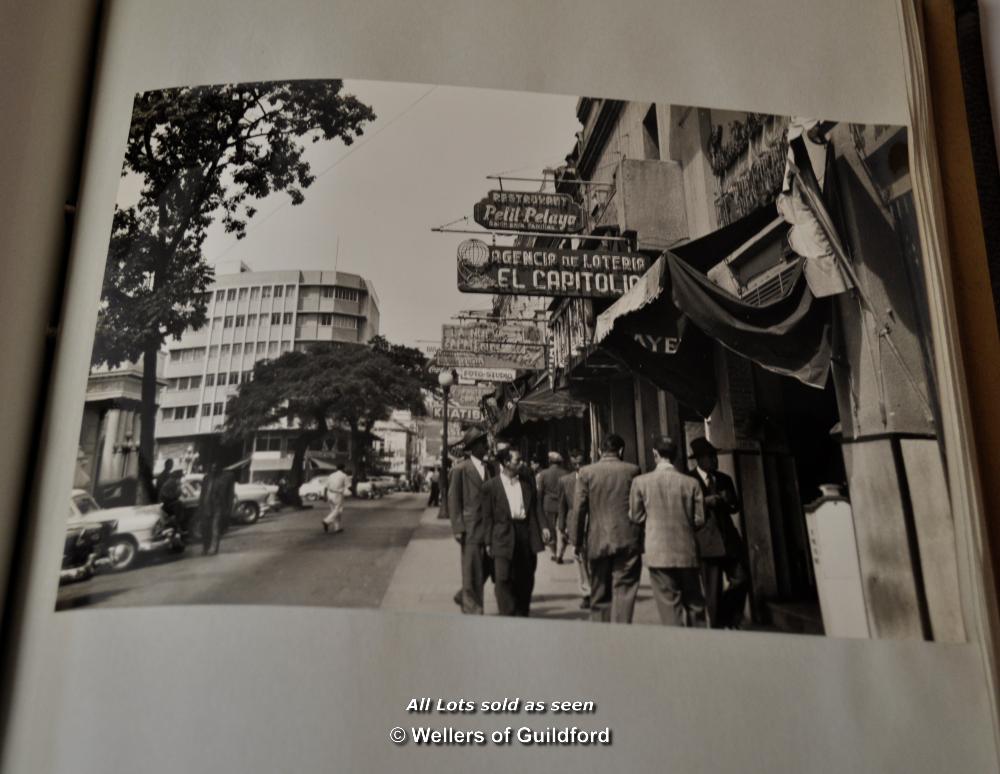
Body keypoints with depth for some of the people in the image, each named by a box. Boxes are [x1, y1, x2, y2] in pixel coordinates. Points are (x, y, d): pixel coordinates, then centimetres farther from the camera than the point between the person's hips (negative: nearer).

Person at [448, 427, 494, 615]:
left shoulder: (490, 467, 9)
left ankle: (463, 597, 34)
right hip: (471, 528, -5)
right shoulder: (460, 470, -6)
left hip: (490, 528, 5)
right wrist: (457, 529, -11)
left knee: (485, 570, 12)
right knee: (472, 573, 2)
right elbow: (453, 500, -6)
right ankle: (472, 610, 15)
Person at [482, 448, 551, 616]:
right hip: (504, 535, -3)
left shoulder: (527, 483, 11)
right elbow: (487, 516, 1)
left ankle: (522, 615, 24)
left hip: (526, 533, 4)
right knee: (503, 578, -8)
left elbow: (536, 507, 10)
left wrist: (544, 526, -5)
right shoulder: (490, 486, 0)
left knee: (525, 580, 10)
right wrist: (488, 542, -2)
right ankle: (508, 615, 1)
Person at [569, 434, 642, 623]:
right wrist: (642, 536, 12)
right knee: (624, 590, 1)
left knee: (600, 593, 13)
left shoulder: (586, 472, -1)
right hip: (627, 540, -1)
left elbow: (579, 509, -2)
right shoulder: (632, 470, -1)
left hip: (598, 541, 1)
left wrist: (577, 539, 6)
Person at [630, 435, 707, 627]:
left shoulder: (641, 482, -6)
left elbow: (635, 516, 1)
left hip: (658, 553, -2)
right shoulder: (691, 482, -4)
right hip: (687, 552, 2)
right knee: (695, 605, 15)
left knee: (669, 606, 2)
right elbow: (699, 519, 0)